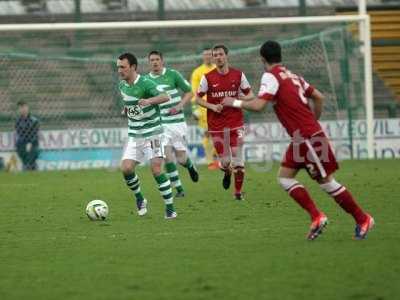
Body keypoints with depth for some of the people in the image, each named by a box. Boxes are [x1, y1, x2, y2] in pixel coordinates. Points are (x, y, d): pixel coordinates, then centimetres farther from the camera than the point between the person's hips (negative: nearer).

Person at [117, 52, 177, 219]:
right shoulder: (122, 85, 5)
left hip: (152, 133, -6)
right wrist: (126, 108, 11)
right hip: (134, 136, 6)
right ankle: (139, 199, 16)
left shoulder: (145, 83, -16)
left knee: (156, 169, -15)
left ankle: (170, 208, -4)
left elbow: (165, 97, -33)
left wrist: (149, 100, -49)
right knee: (126, 168, -9)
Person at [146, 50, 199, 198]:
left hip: (177, 121, -2)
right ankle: (179, 189, 0)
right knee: (167, 156, -13)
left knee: (181, 159, 1)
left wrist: (179, 106, -13)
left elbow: (189, 92, 2)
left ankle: (190, 166, 39)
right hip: (160, 123, 2)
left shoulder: (173, 74, -5)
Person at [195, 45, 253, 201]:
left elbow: (249, 94, 10)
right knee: (225, 161, -1)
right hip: (216, 126, 0)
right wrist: (212, 106, -12)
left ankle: (238, 191, 6)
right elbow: (198, 98, 4)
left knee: (238, 160, -8)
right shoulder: (208, 77, -3)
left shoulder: (238, 75, 1)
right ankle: (227, 172, 36)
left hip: (236, 123, 0)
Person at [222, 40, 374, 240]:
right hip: (303, 138, 9)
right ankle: (316, 217, 4)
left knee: (326, 182, -1)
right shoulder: (291, 75, 15)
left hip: (308, 138, -9)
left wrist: (235, 102, -5)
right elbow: (319, 97, 16)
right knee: (284, 177, 9)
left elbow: (258, 105, -21)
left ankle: (362, 219, 7)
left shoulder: (271, 76, -11)